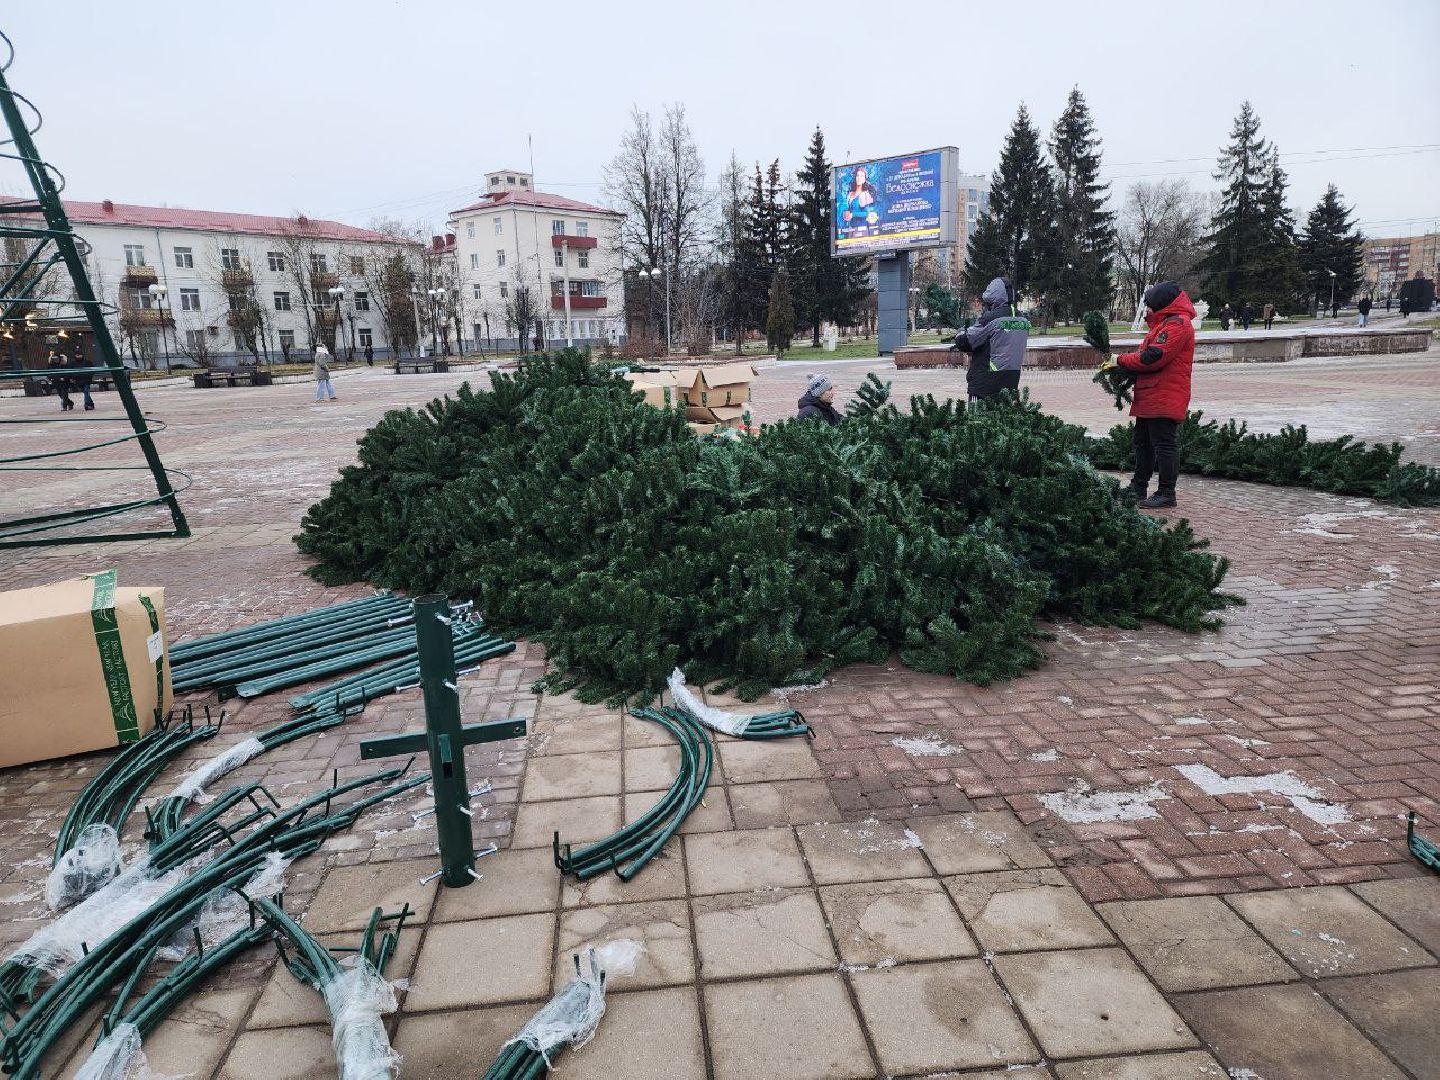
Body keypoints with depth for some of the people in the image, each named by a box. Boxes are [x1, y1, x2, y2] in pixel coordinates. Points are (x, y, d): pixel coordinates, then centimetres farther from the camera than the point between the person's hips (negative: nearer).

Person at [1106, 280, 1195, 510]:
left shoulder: (1177, 324, -13)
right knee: (1143, 441, 15)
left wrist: (1121, 360, -10)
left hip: (1164, 399, -11)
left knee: (1163, 444, -7)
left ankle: (1167, 493, -1)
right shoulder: (1165, 322, 22)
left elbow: (1153, 358, -22)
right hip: (1151, 397, 11)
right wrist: (1124, 362, 4)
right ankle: (1138, 488, 25)